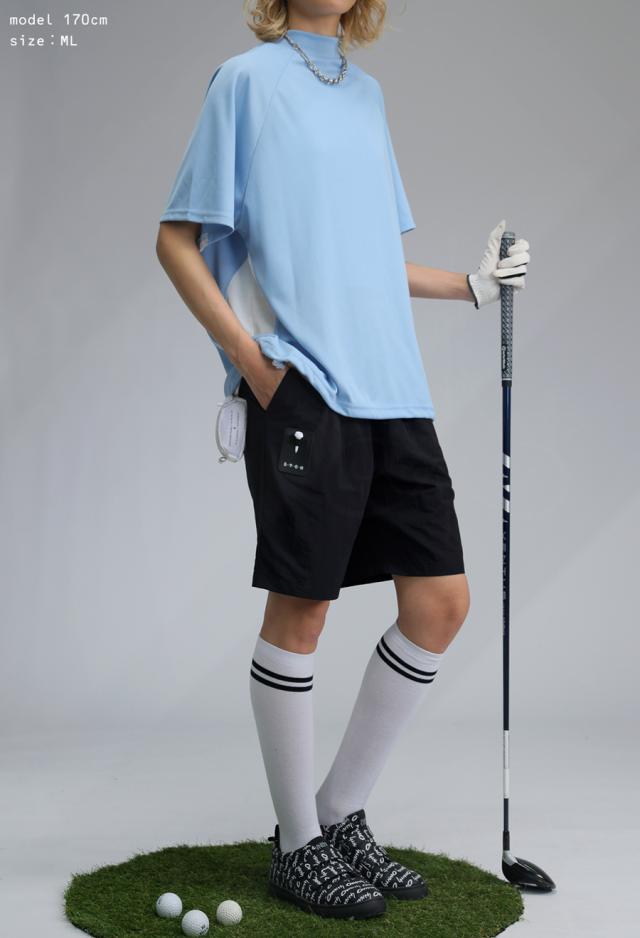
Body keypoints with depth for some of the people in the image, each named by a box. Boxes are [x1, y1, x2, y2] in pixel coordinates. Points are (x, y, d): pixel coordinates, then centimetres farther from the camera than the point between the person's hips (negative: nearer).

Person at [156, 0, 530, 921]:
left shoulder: (367, 91, 20)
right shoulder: (247, 78, 1)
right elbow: (177, 240, -2)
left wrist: (471, 284, 15)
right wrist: (249, 354, -11)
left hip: (393, 388, 7)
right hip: (303, 389, -7)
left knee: (441, 601, 4)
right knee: (301, 609, -1)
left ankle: (341, 814, 21)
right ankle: (298, 844, 17)